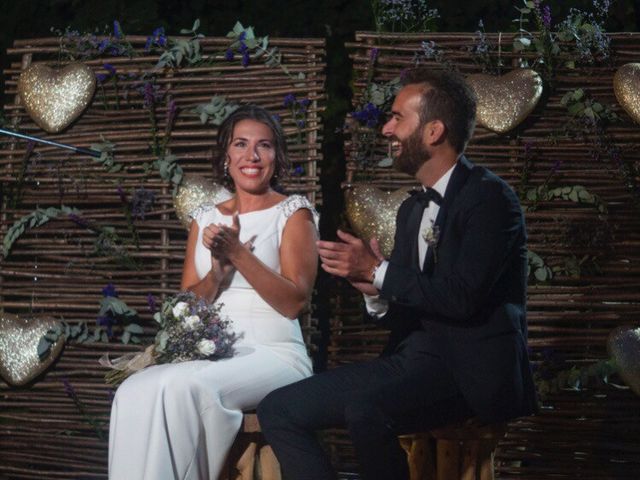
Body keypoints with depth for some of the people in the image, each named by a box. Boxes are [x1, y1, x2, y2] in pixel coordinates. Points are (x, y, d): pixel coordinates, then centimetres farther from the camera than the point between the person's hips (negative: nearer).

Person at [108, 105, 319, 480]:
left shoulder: (293, 213, 4)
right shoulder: (206, 219, 17)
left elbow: (295, 301, -6)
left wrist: (238, 254, -14)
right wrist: (218, 272, -6)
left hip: (272, 354, -4)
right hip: (211, 354, 4)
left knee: (182, 386, -34)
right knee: (134, 391, -28)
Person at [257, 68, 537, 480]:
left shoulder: (489, 197, -9)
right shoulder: (412, 210, 17)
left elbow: (462, 296, -21)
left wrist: (377, 270, -12)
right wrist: (375, 291, -5)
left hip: (469, 369, -8)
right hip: (414, 360, 8)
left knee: (366, 410, -35)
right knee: (279, 410, -5)